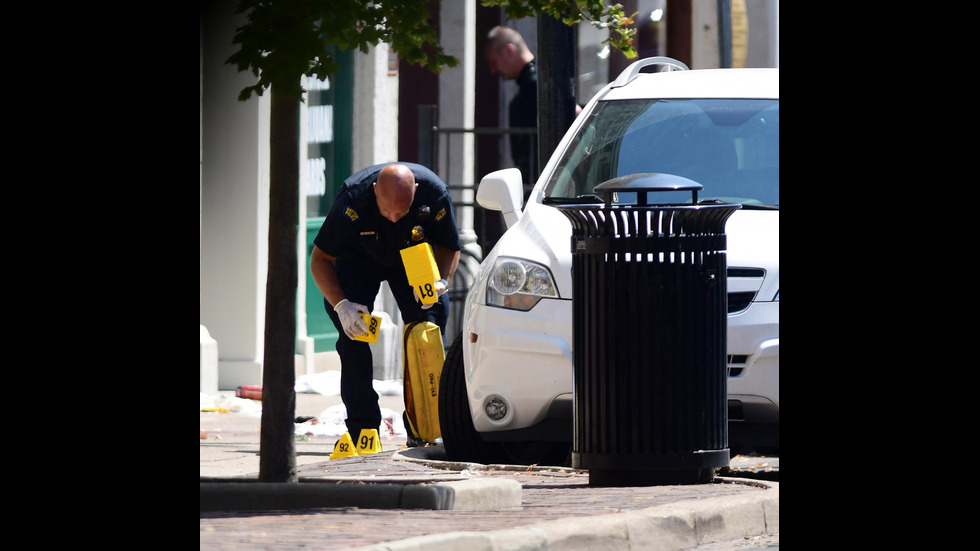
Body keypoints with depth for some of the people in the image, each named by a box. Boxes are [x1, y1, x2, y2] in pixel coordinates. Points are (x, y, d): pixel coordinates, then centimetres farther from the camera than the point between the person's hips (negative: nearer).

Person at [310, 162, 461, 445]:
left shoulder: (435, 193, -31)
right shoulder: (352, 198, -36)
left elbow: (449, 247, -11)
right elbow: (320, 258, -24)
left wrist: (439, 281, -32)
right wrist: (340, 304, -37)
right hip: (359, 258, -1)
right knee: (352, 331, -17)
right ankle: (362, 428, -14)